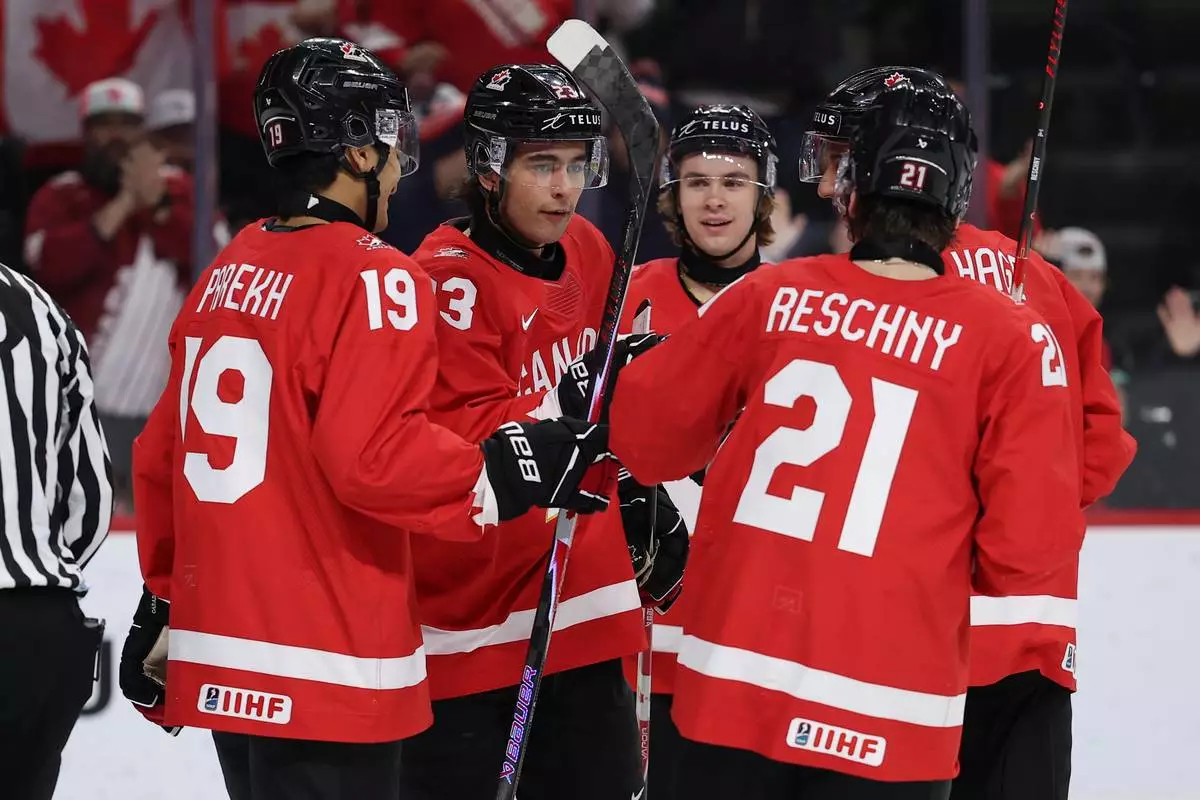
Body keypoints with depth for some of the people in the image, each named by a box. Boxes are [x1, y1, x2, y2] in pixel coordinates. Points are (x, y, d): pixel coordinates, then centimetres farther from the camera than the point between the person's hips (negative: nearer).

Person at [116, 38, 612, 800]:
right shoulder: (374, 279, -13)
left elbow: (162, 453, 16)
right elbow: (372, 457, -23)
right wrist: (504, 474, -12)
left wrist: (166, 598, 25)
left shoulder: (229, 271, 11)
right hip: (326, 673, -8)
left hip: (220, 664, 8)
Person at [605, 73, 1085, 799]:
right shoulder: (1008, 339, -5)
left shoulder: (768, 297, 2)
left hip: (734, 680, 3)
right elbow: (1032, 542, -8)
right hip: (885, 718, -2)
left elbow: (648, 437, 9)